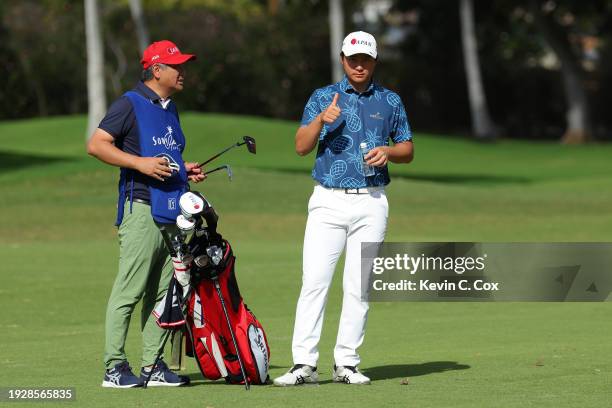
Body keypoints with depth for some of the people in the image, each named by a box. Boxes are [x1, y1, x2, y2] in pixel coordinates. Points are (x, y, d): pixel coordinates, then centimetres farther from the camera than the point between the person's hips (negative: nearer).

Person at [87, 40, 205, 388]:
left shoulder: (170, 109, 20)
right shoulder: (131, 104, -5)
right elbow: (96, 145, -11)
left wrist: (184, 170, 13)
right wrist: (140, 163, -18)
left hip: (173, 211, 8)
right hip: (142, 208, -8)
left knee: (163, 291, 8)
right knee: (129, 290, -9)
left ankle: (153, 366, 12)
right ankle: (115, 367, -7)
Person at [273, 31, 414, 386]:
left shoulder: (390, 101, 11)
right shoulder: (322, 97, 7)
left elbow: (408, 150, 15)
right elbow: (301, 147, -1)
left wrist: (388, 152, -7)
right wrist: (321, 120, -19)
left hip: (371, 203, 1)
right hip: (329, 201, -1)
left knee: (359, 287, 1)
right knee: (314, 281, -10)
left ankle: (346, 364, 7)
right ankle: (305, 364, -12)